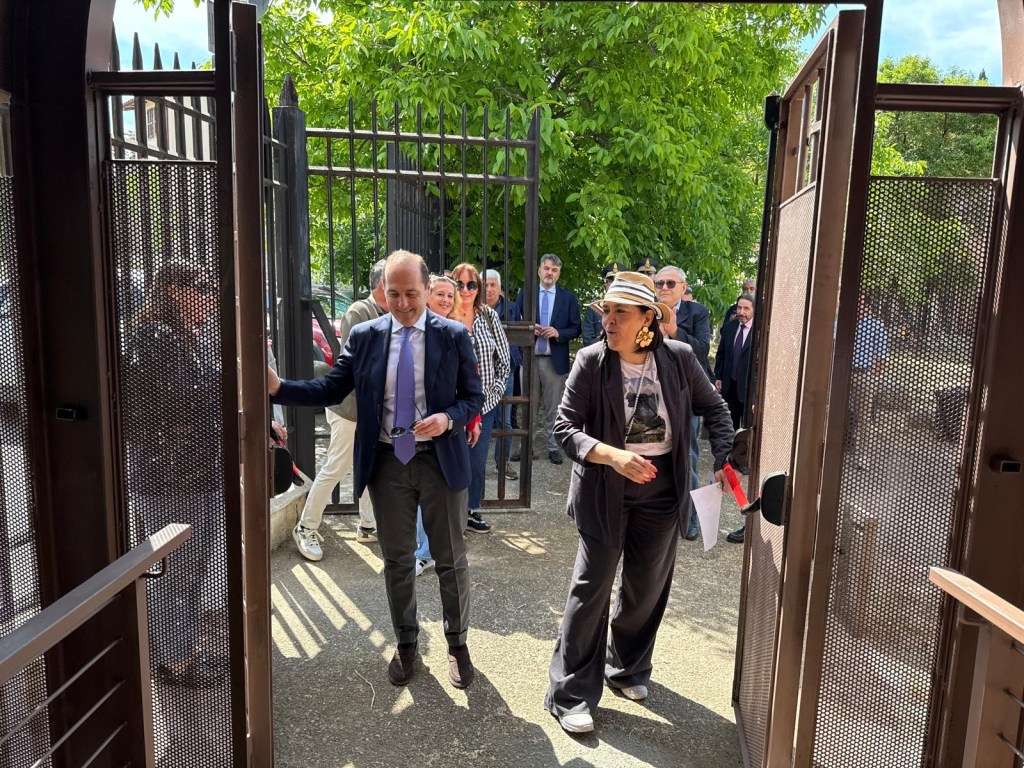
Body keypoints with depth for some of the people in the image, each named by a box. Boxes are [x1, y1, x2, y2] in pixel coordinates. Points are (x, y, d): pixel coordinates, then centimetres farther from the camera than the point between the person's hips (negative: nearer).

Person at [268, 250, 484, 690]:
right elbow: (331, 390, -2)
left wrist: (448, 419, -21)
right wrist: (277, 387, -15)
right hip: (387, 462, 2)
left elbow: (473, 396, -1)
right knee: (397, 559, 14)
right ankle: (406, 643, 34)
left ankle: (457, 644, 31)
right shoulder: (364, 336, 0)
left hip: (440, 461, -1)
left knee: (451, 559, 10)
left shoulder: (453, 336, -4)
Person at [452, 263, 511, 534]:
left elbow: (504, 359, 8)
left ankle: (472, 511, 29)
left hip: (485, 403, 4)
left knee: (478, 460, 12)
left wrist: (496, 389, 2)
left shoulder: (490, 316, 3)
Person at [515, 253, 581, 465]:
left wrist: (558, 333, -15)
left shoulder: (569, 297, 4)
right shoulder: (525, 293, 7)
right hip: (529, 357, 1)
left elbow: (575, 329, 2)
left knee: (553, 407, 6)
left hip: (555, 359, -1)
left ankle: (553, 446, 14)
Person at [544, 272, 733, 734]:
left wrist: (723, 457, -4)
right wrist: (613, 456, -28)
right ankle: (571, 693, 17)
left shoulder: (679, 358, -7)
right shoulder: (591, 361, -13)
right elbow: (564, 427, -14)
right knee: (591, 588, 1)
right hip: (605, 491, -3)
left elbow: (713, 408, 8)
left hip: (662, 490, 3)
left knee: (648, 587, 16)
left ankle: (628, 669, 41)